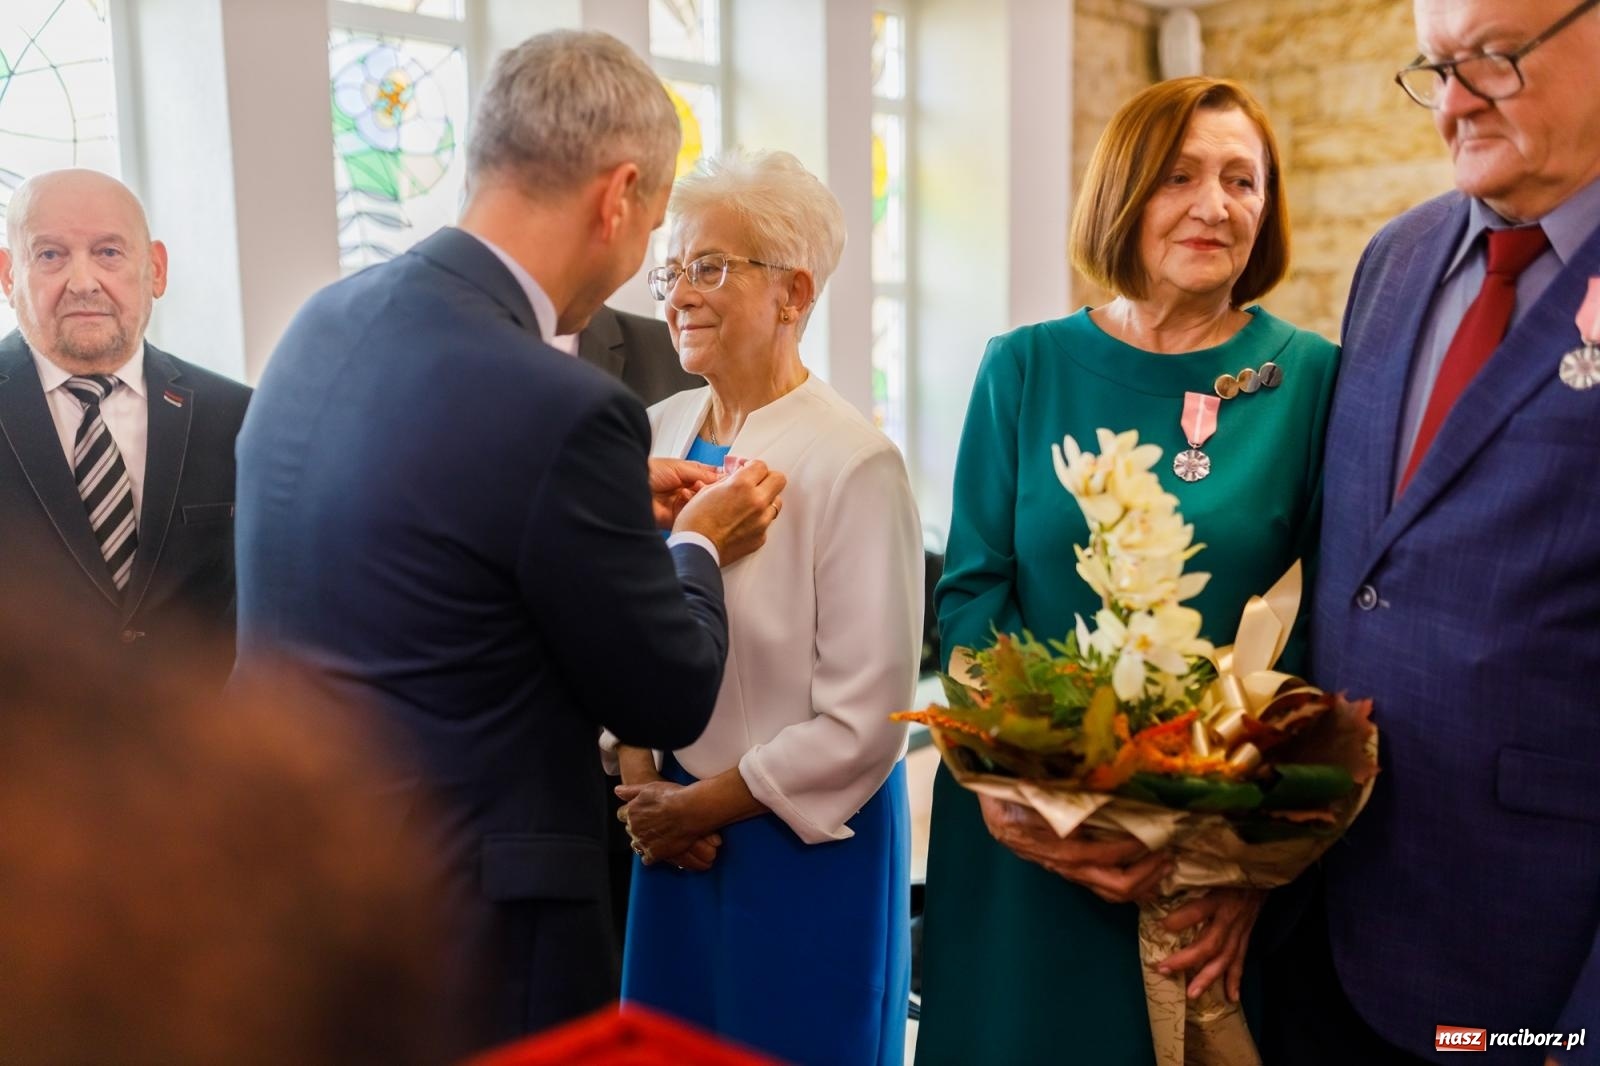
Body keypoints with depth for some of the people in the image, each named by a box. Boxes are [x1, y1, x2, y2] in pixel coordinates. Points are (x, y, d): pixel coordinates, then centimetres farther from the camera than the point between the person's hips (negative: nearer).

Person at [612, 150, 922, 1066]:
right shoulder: (663, 430, 1)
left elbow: (867, 717, -17)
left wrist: (704, 804, -10)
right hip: (674, 829, 6)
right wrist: (642, 782, -4)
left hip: (806, 840, -5)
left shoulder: (855, 464, -18)